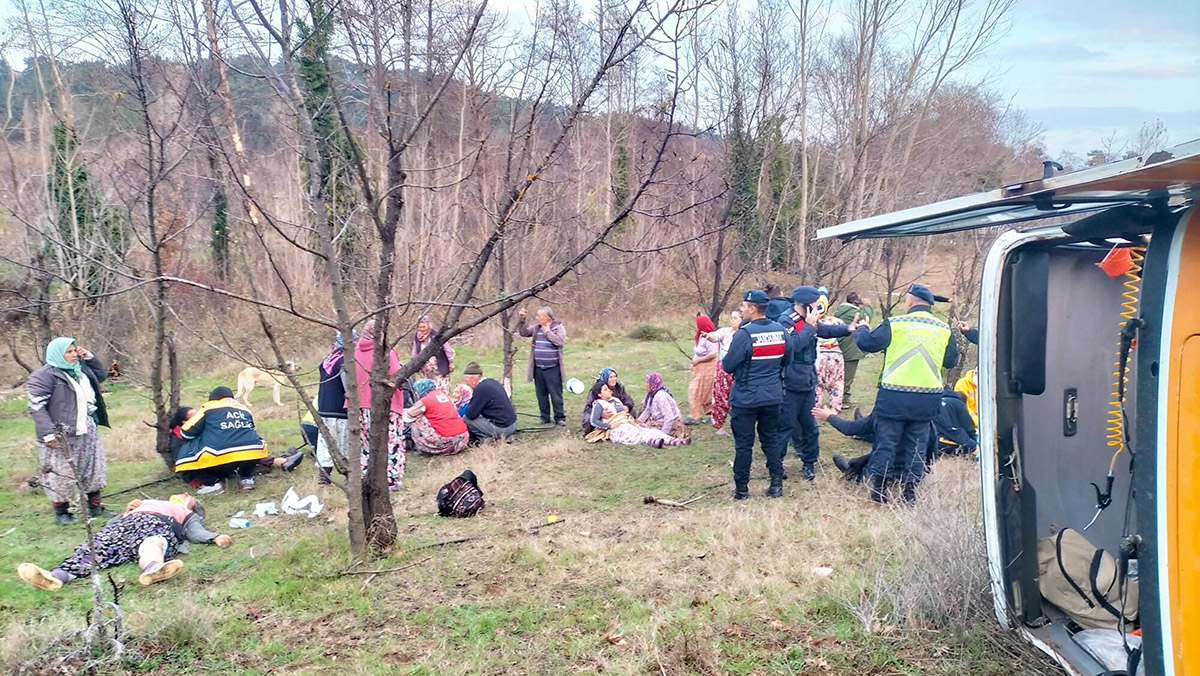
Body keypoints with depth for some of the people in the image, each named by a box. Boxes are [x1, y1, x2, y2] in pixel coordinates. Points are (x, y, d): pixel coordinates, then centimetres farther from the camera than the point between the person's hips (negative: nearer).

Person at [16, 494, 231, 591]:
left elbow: (195, 532, 13)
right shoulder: (146, 503, 45)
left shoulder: (189, 516, 37)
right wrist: (126, 512, 13)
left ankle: (152, 568, -71)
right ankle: (56, 576, -51)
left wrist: (215, 538, -5)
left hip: (159, 525, -3)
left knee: (153, 542, -39)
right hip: (129, 522, 3)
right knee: (97, 546, -27)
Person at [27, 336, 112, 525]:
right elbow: (36, 406, -18)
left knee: (94, 468, 14)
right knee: (62, 474, 1)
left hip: (86, 431, 8)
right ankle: (61, 512, 17)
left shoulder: (80, 368, 10)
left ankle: (95, 507, 26)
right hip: (62, 435, -8)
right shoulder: (45, 375, -14)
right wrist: (48, 433, -22)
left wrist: (89, 357, 8)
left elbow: (101, 375, 26)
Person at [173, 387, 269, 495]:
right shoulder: (244, 409, 26)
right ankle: (246, 477, 23)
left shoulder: (209, 407, 15)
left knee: (184, 454, 17)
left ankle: (211, 483, 6)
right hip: (253, 453, 4)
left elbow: (187, 433, 16)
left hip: (222, 457, -4)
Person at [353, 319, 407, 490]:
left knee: (364, 444, 14)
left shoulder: (355, 352, 5)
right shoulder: (386, 353, -11)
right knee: (390, 443, 1)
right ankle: (391, 480, 0)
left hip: (361, 406, 5)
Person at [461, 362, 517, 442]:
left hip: (501, 429, -9)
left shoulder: (481, 388, -17)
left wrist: (468, 407, 6)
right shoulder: (493, 382, 10)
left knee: (466, 419, -6)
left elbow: (471, 414, -15)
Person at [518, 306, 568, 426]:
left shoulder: (558, 327, -5)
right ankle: (545, 417, 21)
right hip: (538, 368, 5)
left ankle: (560, 418, 8)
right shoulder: (536, 328, 10)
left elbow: (560, 341, -19)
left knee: (556, 395, -1)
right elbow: (524, 333, 16)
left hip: (552, 369, -5)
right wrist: (522, 319, 4)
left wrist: (547, 332, -13)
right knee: (541, 395, 11)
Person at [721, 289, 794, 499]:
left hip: (746, 399, -5)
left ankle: (741, 488, 12)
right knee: (771, 439, 17)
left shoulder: (744, 334, -19)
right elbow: (787, 361, 12)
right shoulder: (780, 331, 0)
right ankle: (777, 484, 18)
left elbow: (728, 366, -16)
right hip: (773, 397, 5)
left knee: (743, 444, 5)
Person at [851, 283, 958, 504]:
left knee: (886, 441, 8)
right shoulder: (944, 329, 2)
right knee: (916, 444, 13)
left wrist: (861, 329, 18)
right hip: (928, 398, 3)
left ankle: (879, 487, 12)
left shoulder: (895, 324, -9)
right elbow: (951, 361, 10)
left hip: (895, 396, -3)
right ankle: (911, 489, 16)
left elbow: (868, 343, -4)